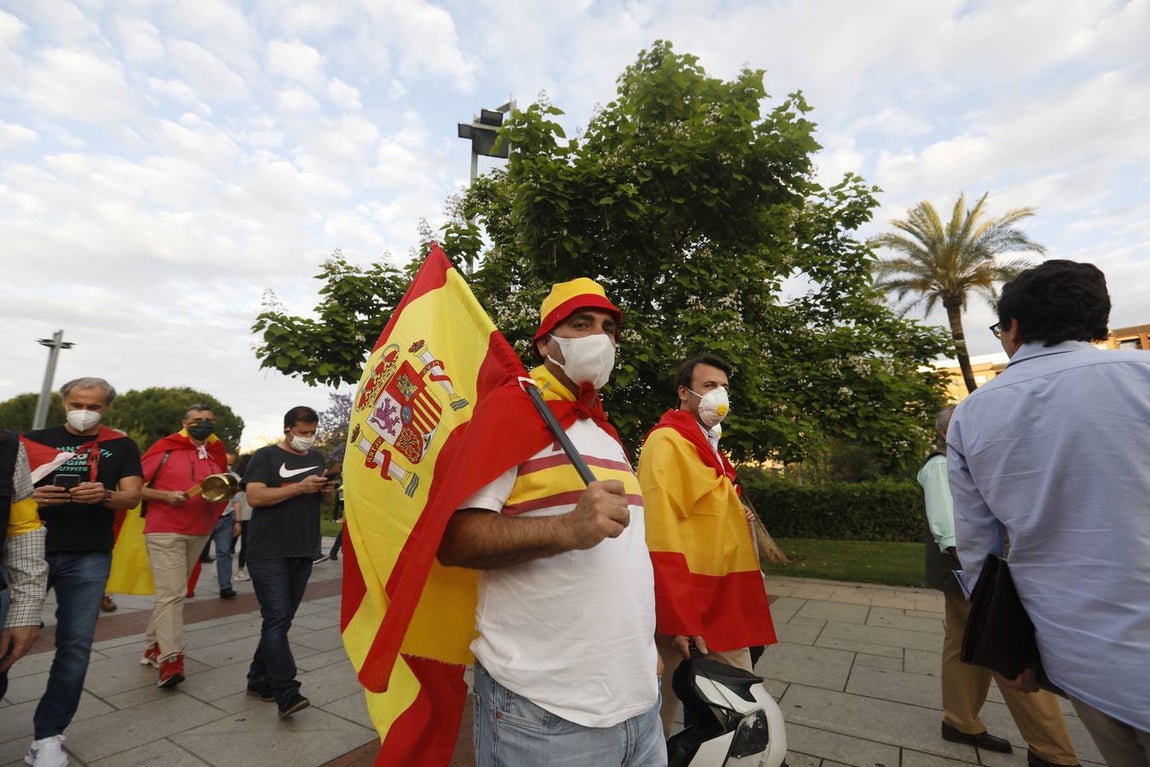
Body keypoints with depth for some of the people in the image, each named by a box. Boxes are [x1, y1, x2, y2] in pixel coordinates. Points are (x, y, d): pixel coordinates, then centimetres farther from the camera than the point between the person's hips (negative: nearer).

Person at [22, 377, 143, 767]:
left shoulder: (122, 446, 5)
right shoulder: (36, 439, 7)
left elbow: (132, 497, 0)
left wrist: (103, 495, -21)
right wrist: (32, 499, -16)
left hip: (89, 557, 0)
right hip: (32, 550, 1)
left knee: (75, 643, 2)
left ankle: (47, 735, 14)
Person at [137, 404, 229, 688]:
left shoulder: (217, 454, 9)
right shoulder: (165, 449, -5)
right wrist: (166, 496, -17)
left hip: (200, 534, 6)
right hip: (165, 532, -5)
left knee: (173, 593, 15)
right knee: (172, 593, -10)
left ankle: (153, 647, 29)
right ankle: (170, 659, -6)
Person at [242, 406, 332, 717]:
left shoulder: (317, 458, 13)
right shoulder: (266, 456, -3)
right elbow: (255, 496, -15)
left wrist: (326, 490, -4)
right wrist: (301, 487, -21)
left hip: (303, 553, 6)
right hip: (269, 553, -6)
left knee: (280, 620, 13)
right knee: (277, 619, -9)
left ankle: (259, 680, 27)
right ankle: (286, 692, -8)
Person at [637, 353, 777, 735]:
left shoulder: (710, 446, 15)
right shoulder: (666, 442, -15)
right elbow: (660, 537, -23)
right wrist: (679, 618, -23)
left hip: (725, 604, 9)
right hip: (688, 609, -9)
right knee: (665, 702, 7)